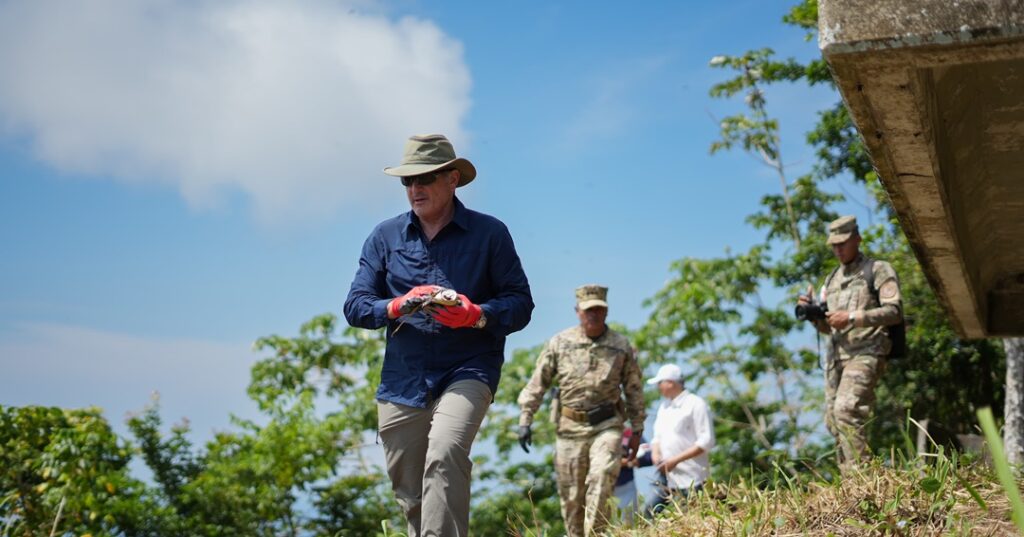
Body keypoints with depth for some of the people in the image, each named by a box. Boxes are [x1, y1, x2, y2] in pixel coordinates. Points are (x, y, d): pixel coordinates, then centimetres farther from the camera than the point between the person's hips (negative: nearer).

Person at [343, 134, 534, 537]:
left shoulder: (489, 233, 4)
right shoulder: (385, 236, 11)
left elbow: (520, 302, 1)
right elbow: (355, 306, 7)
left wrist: (478, 316, -19)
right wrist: (399, 306, -14)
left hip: (467, 370, -3)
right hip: (402, 380, 4)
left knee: (445, 456, -29)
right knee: (410, 498, 7)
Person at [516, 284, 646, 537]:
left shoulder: (621, 345, 4)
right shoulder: (559, 343, 2)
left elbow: (634, 390, 10)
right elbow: (537, 384, 4)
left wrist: (637, 430, 9)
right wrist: (525, 420, -2)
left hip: (607, 424, -1)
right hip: (570, 428, 1)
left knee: (601, 478, -22)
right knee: (571, 495, 3)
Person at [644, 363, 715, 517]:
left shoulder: (695, 404, -8)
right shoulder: (664, 406, 16)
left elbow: (706, 441, -13)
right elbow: (657, 436, 22)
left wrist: (675, 460, -17)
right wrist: (655, 453, -1)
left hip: (691, 479, -7)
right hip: (667, 475, 7)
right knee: (652, 510, 0)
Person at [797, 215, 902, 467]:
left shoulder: (878, 270, 5)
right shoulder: (832, 279, 24)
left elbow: (894, 312, -7)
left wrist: (853, 317, -16)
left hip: (866, 353, -7)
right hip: (836, 354, 7)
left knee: (846, 411, -23)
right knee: (833, 420, 2)